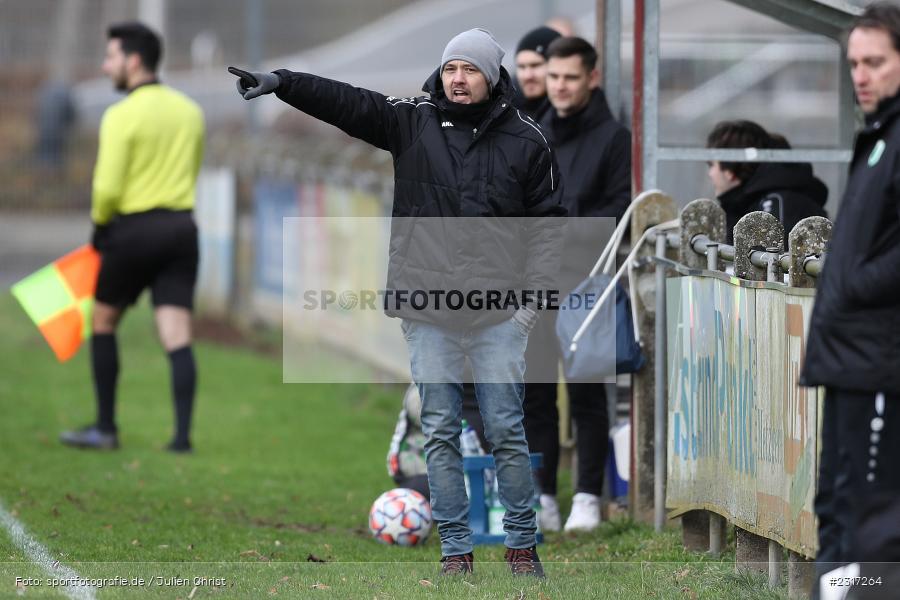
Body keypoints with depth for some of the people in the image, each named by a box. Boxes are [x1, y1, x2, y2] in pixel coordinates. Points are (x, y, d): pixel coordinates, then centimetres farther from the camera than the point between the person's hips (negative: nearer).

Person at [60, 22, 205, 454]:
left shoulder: (122, 115, -12)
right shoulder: (190, 111, 10)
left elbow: (107, 188, -15)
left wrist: (99, 224, 3)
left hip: (133, 230, -5)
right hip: (181, 229, 5)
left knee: (103, 323, 13)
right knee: (177, 337, 0)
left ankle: (106, 429, 15)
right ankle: (182, 434, -9)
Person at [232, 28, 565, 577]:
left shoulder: (525, 139, 3)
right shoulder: (413, 122, 4)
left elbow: (546, 224, 5)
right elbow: (343, 101, -5)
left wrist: (534, 298, -2)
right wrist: (280, 82, -18)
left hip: (498, 315, -1)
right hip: (427, 313, 1)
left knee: (507, 432, 2)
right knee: (440, 433, 4)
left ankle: (522, 546, 12)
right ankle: (456, 549, 10)